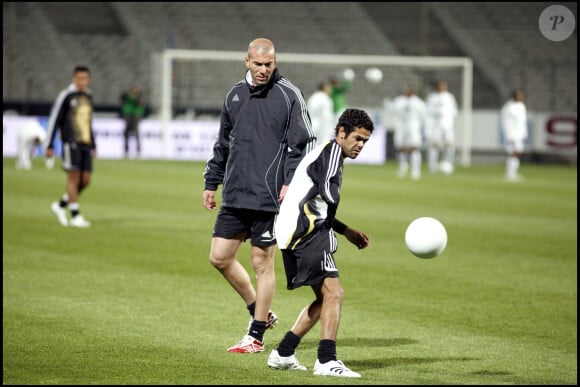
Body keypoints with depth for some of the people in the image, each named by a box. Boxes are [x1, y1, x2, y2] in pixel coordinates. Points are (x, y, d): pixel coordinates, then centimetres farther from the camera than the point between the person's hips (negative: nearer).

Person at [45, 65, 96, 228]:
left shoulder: (88, 96, 16)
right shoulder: (66, 95, -4)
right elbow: (54, 120, -3)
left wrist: (93, 145, 24)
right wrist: (49, 146, -6)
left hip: (85, 143, 6)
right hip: (71, 143, -6)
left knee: (85, 180, 1)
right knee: (74, 177, -9)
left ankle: (61, 205, 18)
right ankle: (75, 216, -6)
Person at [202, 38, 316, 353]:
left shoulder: (289, 96, -5)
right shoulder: (235, 95, 12)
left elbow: (303, 144, -6)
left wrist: (291, 182, -17)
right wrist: (211, 182, 18)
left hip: (269, 197, -6)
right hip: (235, 196, 6)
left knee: (262, 262, 0)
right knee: (220, 257, 5)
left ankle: (256, 336, 9)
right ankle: (260, 312, 24)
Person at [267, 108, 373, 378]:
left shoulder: (326, 153, 26)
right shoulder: (332, 150, -6)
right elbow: (328, 191, -24)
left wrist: (346, 231, 26)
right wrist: (334, 196, -1)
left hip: (299, 232, 11)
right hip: (305, 233, -11)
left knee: (326, 297, 17)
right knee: (333, 293, -17)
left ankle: (282, 354, 20)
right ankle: (326, 361, -23)